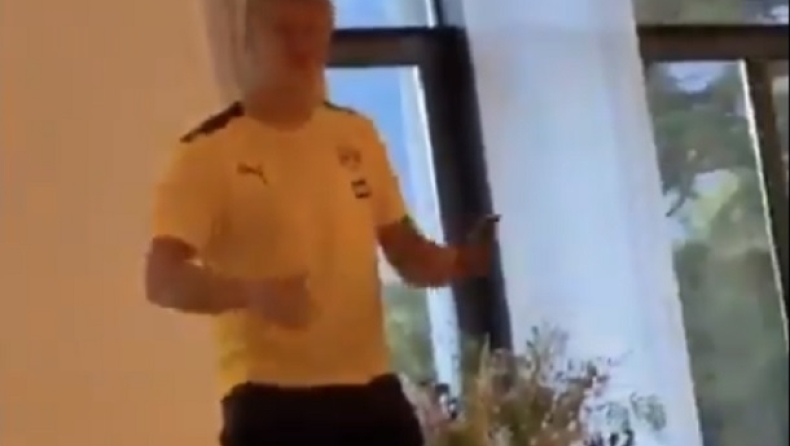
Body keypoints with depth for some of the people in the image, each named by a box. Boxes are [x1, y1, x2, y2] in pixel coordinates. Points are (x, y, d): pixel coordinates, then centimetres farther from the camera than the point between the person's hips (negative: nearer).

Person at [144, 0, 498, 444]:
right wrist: (252, 292, -35)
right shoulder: (209, 151, -8)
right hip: (271, 399, -5)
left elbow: (406, 250, 17)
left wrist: (459, 261, -6)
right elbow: (163, 279, -16)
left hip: (370, 388, 6)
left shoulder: (357, 136, 10)